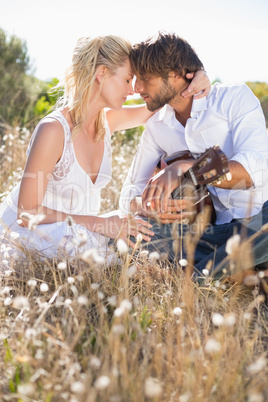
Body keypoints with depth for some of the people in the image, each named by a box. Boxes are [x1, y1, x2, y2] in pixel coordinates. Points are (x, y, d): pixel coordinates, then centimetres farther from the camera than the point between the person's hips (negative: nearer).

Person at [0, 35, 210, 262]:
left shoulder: (108, 120, -5)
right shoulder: (53, 129, -26)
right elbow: (28, 213, -24)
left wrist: (196, 83, -10)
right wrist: (99, 224, -29)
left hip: (76, 234, 7)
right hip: (25, 234, -6)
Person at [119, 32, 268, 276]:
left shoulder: (235, 98, -4)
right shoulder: (156, 127, 10)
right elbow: (130, 196, 6)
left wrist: (184, 168, -31)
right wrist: (149, 207, -19)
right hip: (211, 231, 3)